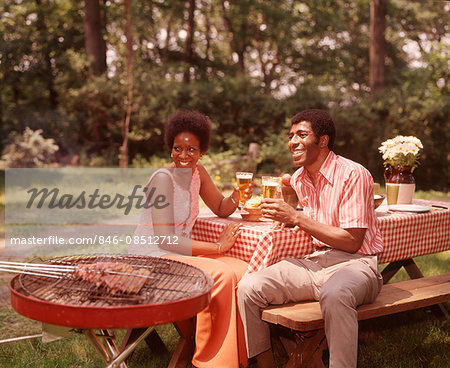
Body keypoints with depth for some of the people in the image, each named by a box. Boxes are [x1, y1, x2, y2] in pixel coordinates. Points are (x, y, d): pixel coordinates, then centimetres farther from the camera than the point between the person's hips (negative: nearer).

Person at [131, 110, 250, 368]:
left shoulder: (197, 172, 6)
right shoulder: (163, 178, -17)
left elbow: (221, 208, 18)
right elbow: (165, 239, -21)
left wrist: (236, 198, -6)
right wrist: (217, 246, -17)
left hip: (181, 252, 8)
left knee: (243, 271, -14)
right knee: (222, 275, -28)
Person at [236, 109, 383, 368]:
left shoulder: (353, 174, -11)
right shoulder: (299, 179, 11)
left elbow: (352, 242, -17)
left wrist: (296, 217, -18)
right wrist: (288, 203, 8)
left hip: (355, 262, -6)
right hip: (315, 262, 6)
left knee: (334, 294, -41)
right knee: (248, 288, -15)